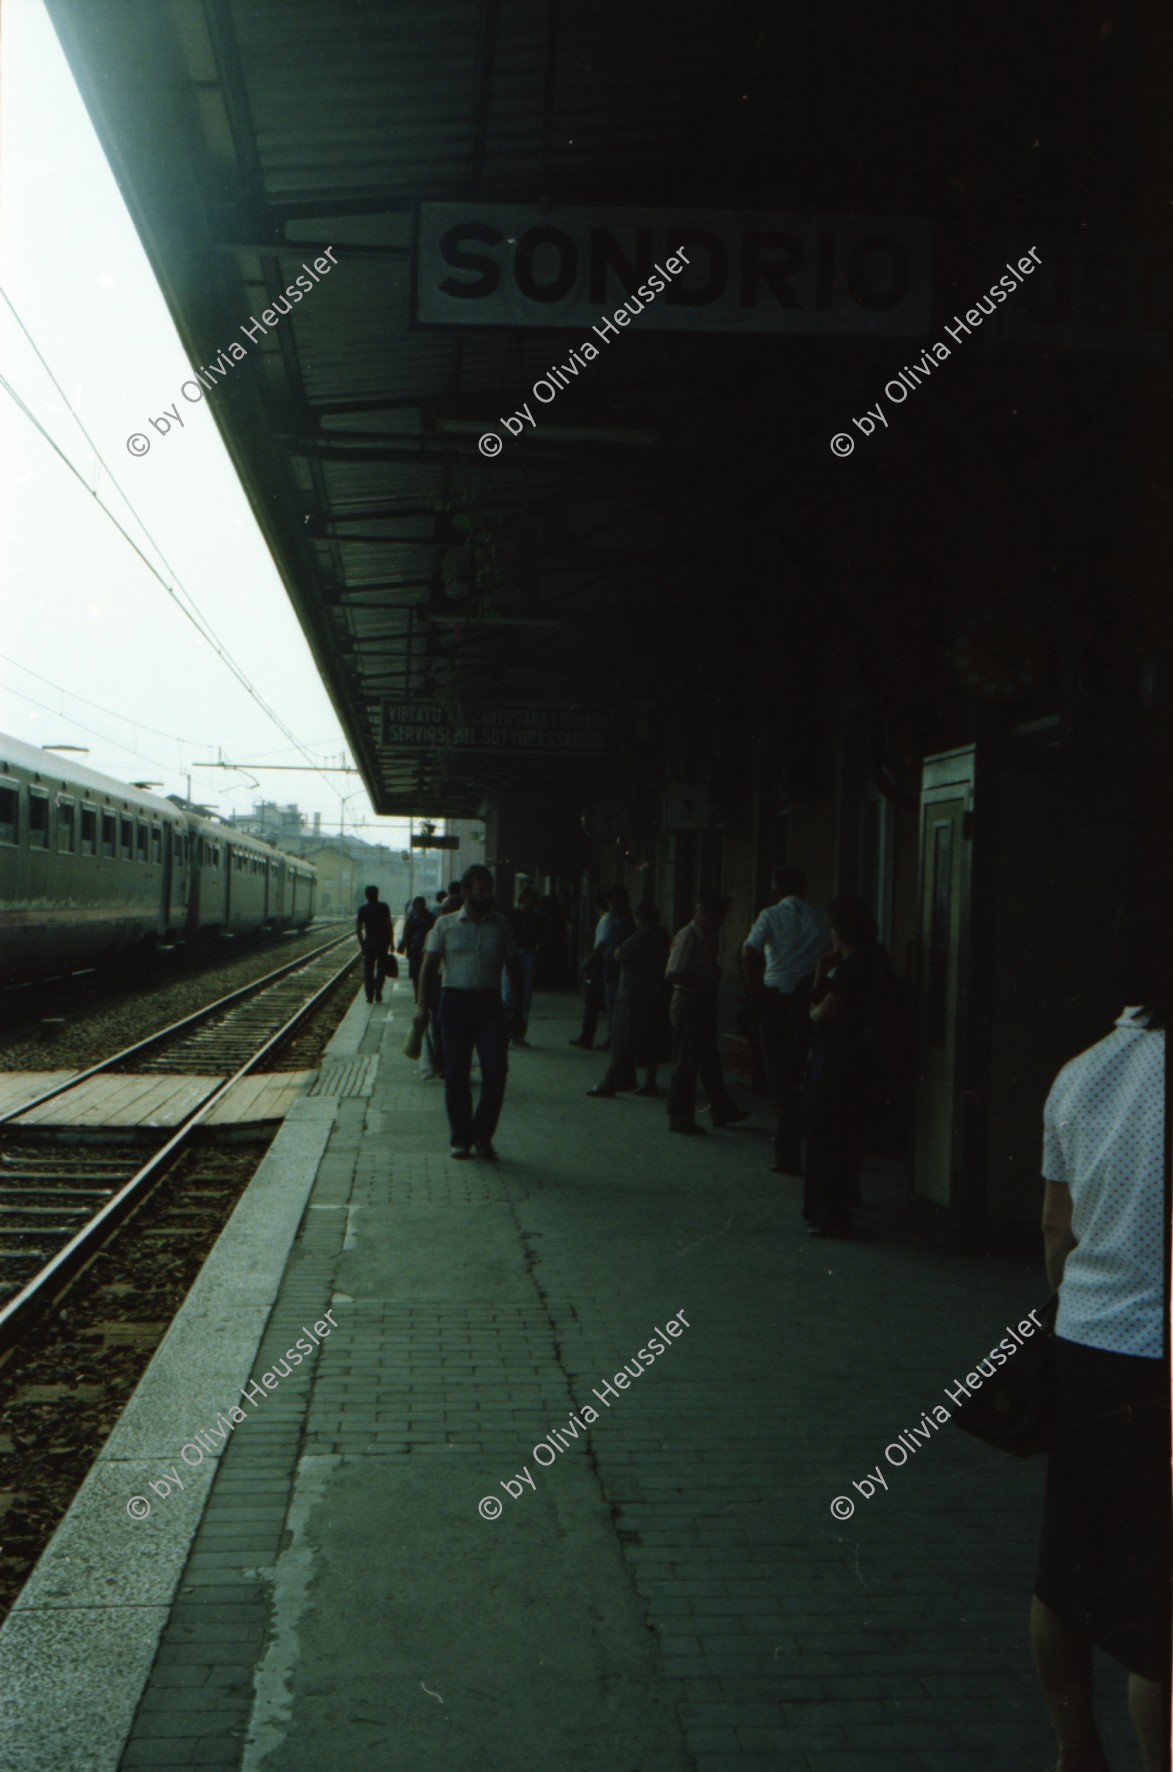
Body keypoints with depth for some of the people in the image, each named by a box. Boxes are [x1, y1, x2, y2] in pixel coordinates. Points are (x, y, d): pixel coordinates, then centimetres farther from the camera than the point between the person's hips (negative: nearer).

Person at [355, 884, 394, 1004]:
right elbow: (389, 926, -7)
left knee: (368, 969, 6)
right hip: (382, 940, 0)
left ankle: (369, 995, 0)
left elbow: (358, 928, -2)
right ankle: (378, 994, 2)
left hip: (369, 941, 0)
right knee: (381, 968, 10)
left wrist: (361, 943, 6)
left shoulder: (362, 909, 1)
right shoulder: (384, 907, -3)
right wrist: (390, 942, -1)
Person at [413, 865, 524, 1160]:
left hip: (490, 1003, 1)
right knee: (456, 1074, 3)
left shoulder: (501, 925, 9)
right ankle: (461, 1138, 14)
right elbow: (428, 965, 2)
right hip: (455, 1001, -1)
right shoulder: (445, 924, 4)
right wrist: (422, 1006, -7)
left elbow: (513, 968, 12)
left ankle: (482, 1135, 8)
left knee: (496, 1070, -8)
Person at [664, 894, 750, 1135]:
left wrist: (715, 976, 1)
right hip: (688, 1004, -9)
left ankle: (721, 1111, 26)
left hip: (704, 1005, 9)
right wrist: (703, 983, -23)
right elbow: (672, 975, -22)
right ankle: (680, 1118, 7)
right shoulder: (687, 937, -17)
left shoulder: (708, 937, 10)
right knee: (685, 1063, -1)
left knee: (710, 1061, 16)